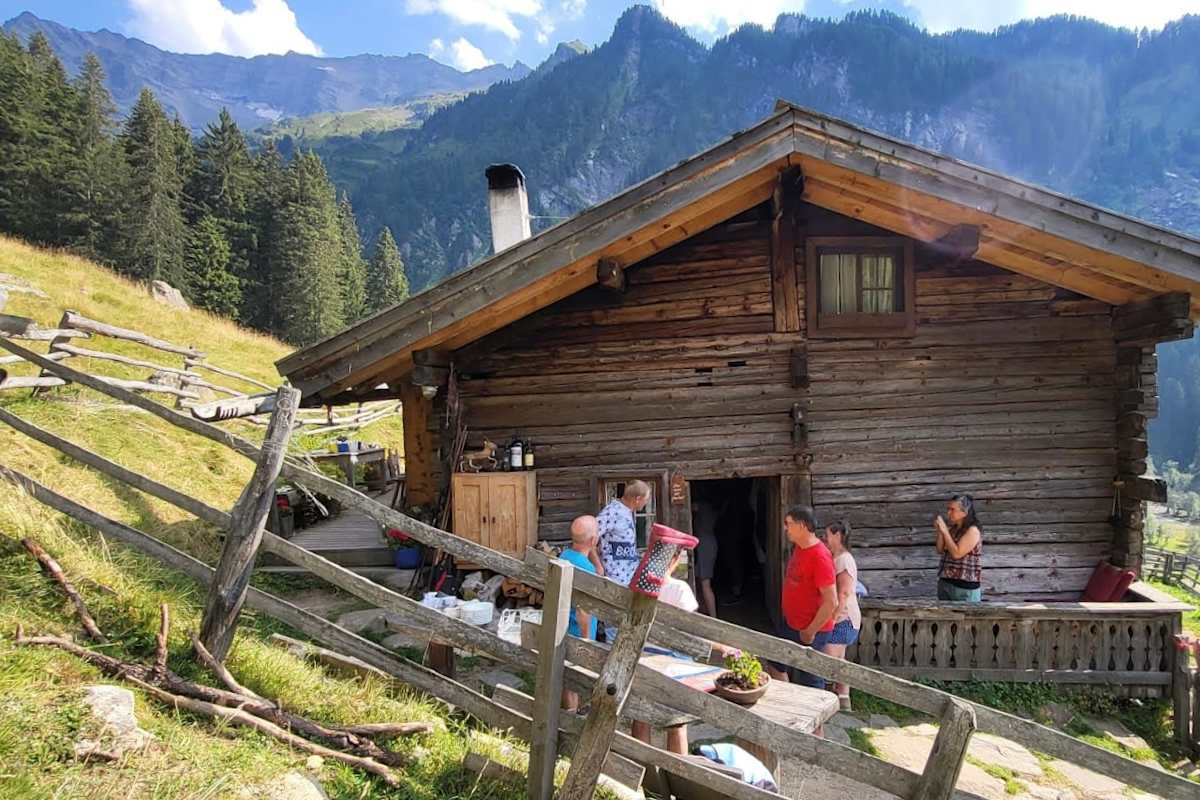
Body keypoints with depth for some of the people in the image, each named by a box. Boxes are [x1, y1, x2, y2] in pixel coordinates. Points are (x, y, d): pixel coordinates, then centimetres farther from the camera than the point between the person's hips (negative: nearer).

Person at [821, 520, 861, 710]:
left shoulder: (844, 560, -18)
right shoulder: (836, 558, 13)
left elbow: (844, 593, -23)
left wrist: (833, 618, -23)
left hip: (842, 618, -10)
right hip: (841, 619, 10)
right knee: (838, 660, 16)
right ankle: (844, 701, 25)